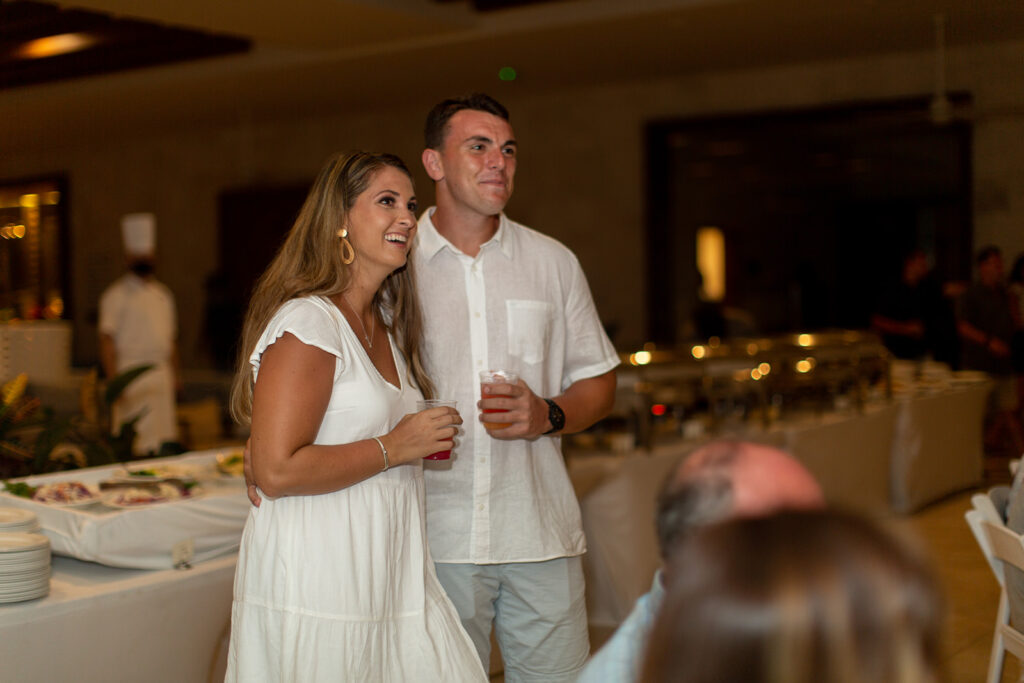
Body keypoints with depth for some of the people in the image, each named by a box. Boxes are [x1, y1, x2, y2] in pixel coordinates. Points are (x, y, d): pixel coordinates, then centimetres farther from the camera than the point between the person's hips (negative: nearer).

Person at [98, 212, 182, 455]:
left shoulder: (163, 294, 16)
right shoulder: (116, 294, -2)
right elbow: (107, 341, -8)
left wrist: (176, 374, 16)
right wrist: (113, 380, -15)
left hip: (162, 375, 6)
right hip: (132, 376, -6)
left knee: (164, 441, 4)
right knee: (133, 440, -11)